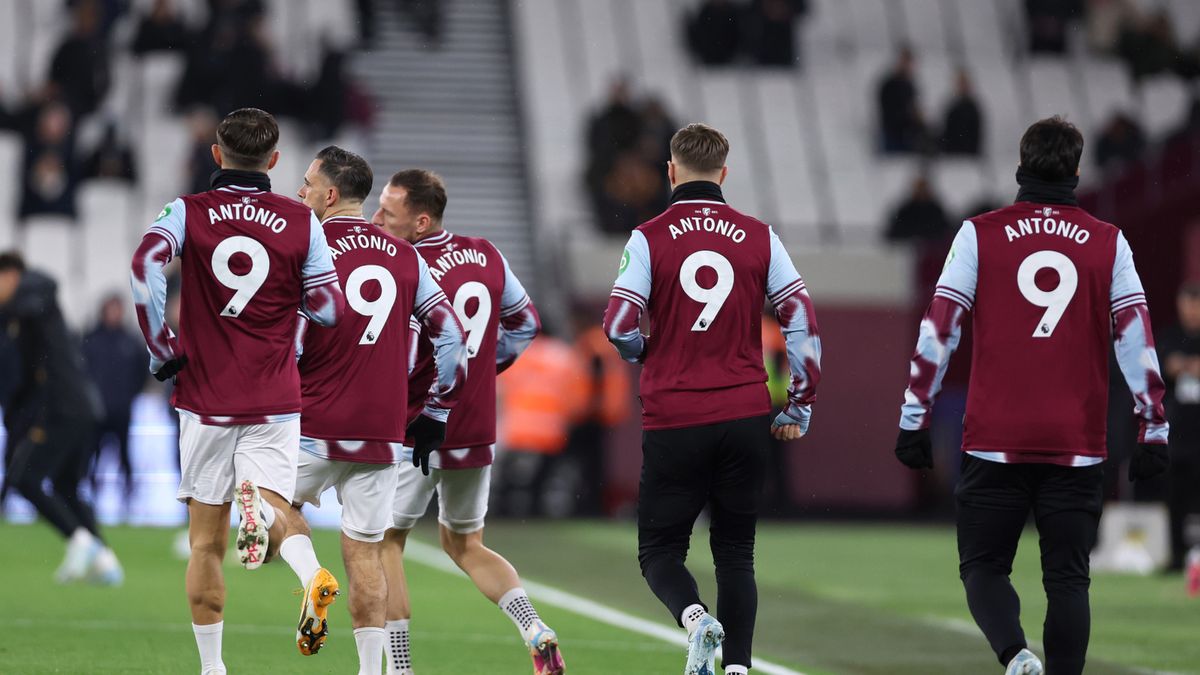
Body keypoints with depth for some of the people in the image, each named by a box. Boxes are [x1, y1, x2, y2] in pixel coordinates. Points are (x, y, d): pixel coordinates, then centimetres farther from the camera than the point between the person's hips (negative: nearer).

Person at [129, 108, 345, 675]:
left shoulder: (187, 212, 0)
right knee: (276, 536, -3)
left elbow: (145, 270, -18)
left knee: (206, 544, 11)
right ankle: (260, 509, -37)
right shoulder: (302, 222, 1)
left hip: (204, 397, 1)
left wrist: (161, 351, -8)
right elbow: (329, 308, -1)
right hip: (275, 402, -1)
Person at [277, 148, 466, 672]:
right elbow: (451, 335, 9)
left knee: (278, 505, 20)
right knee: (365, 550, 9)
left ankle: (312, 576, -9)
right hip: (381, 433, 4)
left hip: (315, 427, -4)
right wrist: (434, 412, 16)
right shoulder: (404, 258, 8)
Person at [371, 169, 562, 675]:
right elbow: (525, 325, 17)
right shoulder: (487, 255, 5)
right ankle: (536, 633, 1)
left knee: (385, 543, 8)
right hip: (477, 432, 7)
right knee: (466, 546, 21)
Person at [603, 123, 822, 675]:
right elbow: (802, 320, 1)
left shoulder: (649, 238, -3)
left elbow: (618, 325, -10)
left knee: (660, 551, 7)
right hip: (746, 418, 2)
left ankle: (695, 618, -21)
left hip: (673, 422, -2)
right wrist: (799, 407, 10)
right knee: (735, 553, 11)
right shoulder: (758, 237, 4)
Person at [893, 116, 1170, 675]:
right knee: (1067, 578, 6)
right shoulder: (1108, 243, 6)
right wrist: (1154, 429, 7)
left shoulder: (979, 234, 3)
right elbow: (1136, 336, 3)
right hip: (1078, 446, 1)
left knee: (983, 566, 6)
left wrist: (913, 418, 3)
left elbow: (939, 326, -1)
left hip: (994, 441, -1)